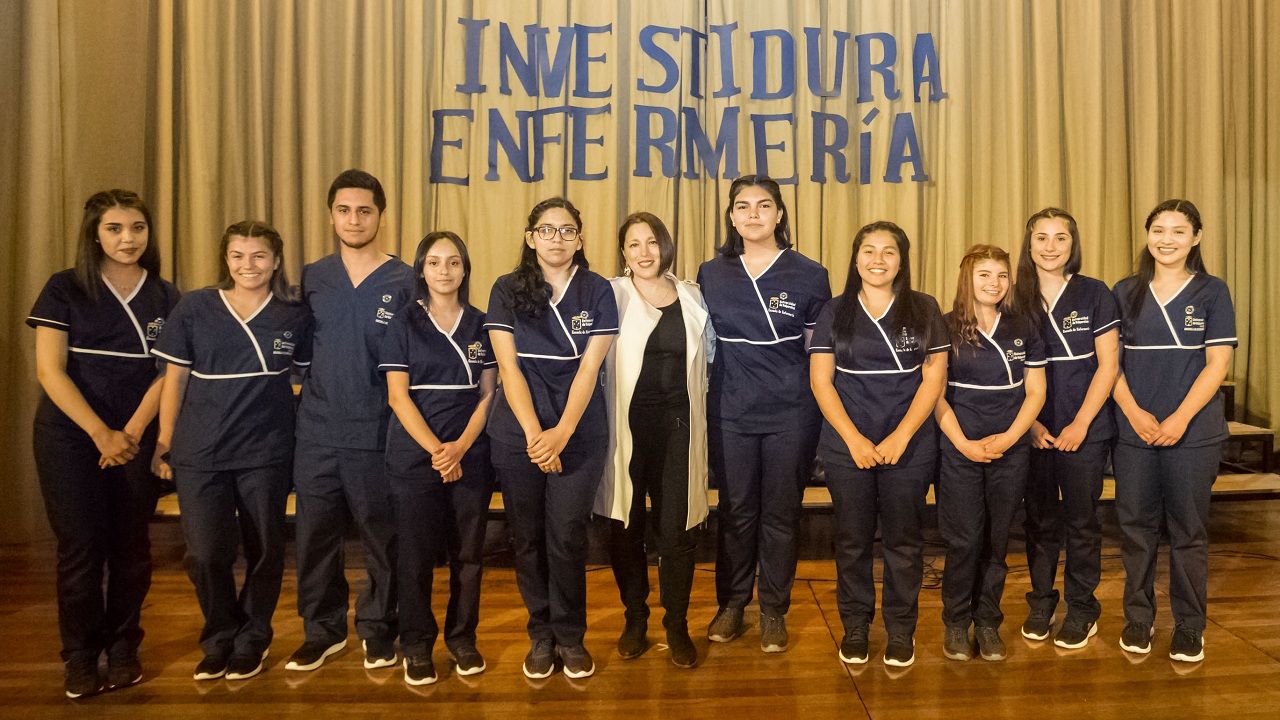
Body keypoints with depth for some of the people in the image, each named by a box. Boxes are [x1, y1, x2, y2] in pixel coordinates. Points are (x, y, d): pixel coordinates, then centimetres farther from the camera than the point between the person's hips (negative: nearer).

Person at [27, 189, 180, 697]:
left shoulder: (165, 297, 6)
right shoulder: (64, 289, 0)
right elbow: (49, 370, -6)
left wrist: (130, 432, -11)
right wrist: (101, 433, -13)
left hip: (138, 439, 2)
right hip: (70, 437, -1)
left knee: (130, 546, 5)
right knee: (80, 546, 1)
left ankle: (124, 647, 21)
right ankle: (80, 656, 16)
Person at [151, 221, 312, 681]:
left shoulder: (294, 317, 2)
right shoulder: (194, 309, 1)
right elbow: (174, 380, 5)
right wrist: (164, 444, 3)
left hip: (267, 454, 0)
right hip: (199, 454, 0)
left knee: (264, 551, 8)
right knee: (206, 554, 0)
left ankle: (252, 641, 29)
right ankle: (219, 639, 25)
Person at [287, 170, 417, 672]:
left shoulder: (405, 282, -2)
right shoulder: (312, 279, 8)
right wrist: (310, 390, 5)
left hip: (377, 434, -3)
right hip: (317, 432, 3)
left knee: (381, 535, 7)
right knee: (315, 535, 10)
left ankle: (378, 629, 25)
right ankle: (322, 630, 28)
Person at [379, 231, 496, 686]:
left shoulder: (481, 325, 7)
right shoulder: (404, 324, 2)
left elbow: (488, 395, 4)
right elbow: (398, 396, -4)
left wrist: (459, 447, -10)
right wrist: (436, 450, -13)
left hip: (470, 457, 2)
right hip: (414, 457, -2)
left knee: (468, 553, 7)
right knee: (416, 555, 3)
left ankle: (462, 638, 24)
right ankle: (417, 646, 19)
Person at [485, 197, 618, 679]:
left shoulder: (597, 291, 2)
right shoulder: (507, 291, 4)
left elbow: (588, 368, -4)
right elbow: (509, 366, -2)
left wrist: (561, 433, -14)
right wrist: (534, 433, -12)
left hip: (580, 434, -1)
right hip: (516, 435, 1)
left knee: (567, 538, -1)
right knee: (528, 539, 7)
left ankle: (570, 636, 17)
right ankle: (541, 634, 24)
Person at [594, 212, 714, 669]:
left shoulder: (692, 297, 10)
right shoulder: (613, 295, 1)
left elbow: (710, 354, 20)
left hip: (677, 426, 1)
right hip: (627, 425, -1)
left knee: (677, 530, 2)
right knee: (626, 529, 9)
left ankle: (677, 624, 21)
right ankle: (635, 619, 28)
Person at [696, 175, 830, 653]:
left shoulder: (809, 275, -1)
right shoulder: (711, 274, 4)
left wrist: (823, 414, 1)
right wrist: (701, 406, 7)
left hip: (791, 413, -1)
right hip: (730, 412, 1)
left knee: (780, 514, 8)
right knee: (735, 511, 10)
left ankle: (774, 611, 24)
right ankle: (732, 604, 27)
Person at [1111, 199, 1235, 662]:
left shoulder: (1212, 292, 2)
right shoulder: (1126, 292, 6)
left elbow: (1217, 363, -4)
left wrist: (1179, 419, -13)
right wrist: (1134, 412, -9)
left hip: (1193, 431, -1)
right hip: (1133, 429, 2)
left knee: (1188, 529, 6)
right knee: (1136, 525, 7)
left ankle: (1189, 626, 19)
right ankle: (1138, 618, 21)